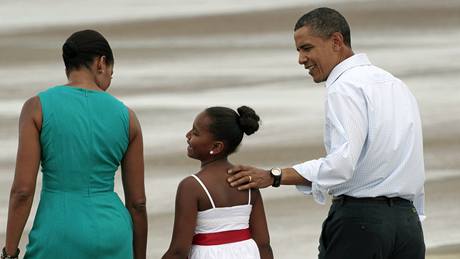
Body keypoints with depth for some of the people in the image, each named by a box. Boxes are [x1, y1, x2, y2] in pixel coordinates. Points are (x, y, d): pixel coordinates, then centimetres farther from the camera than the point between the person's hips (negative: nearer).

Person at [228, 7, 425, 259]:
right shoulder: (397, 85, 18)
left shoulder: (345, 87, -9)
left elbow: (342, 164, -22)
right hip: (408, 219, 8)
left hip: (360, 219, -8)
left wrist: (275, 177, -19)